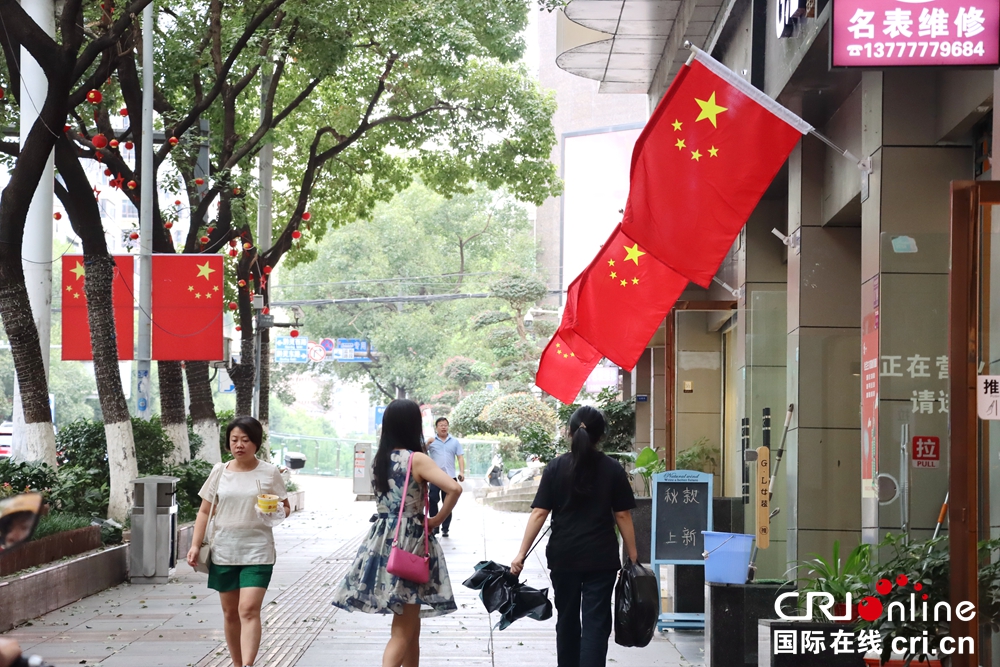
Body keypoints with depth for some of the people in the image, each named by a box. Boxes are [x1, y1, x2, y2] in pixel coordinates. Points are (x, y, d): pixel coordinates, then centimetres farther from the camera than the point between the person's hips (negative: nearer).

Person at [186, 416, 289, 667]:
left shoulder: (269, 473, -1)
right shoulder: (219, 472, 5)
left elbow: (285, 508, 6)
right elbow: (205, 511, 8)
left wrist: (277, 512, -18)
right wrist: (195, 545, -1)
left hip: (257, 552, -3)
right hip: (223, 552, 3)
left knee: (249, 610, -16)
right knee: (230, 613, 10)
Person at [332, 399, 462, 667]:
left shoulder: (379, 459, 6)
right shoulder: (416, 459, -13)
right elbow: (454, 488, -24)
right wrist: (437, 520, -10)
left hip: (382, 541, 7)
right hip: (410, 542, -6)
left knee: (411, 627, 19)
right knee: (403, 632, -4)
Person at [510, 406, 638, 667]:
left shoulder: (555, 468, -1)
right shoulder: (613, 470, -2)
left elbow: (539, 513, -6)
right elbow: (622, 515, -1)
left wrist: (522, 553, -5)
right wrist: (633, 555, 8)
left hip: (564, 556, 2)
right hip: (601, 557, -1)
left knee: (567, 619, 17)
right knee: (596, 623, -2)